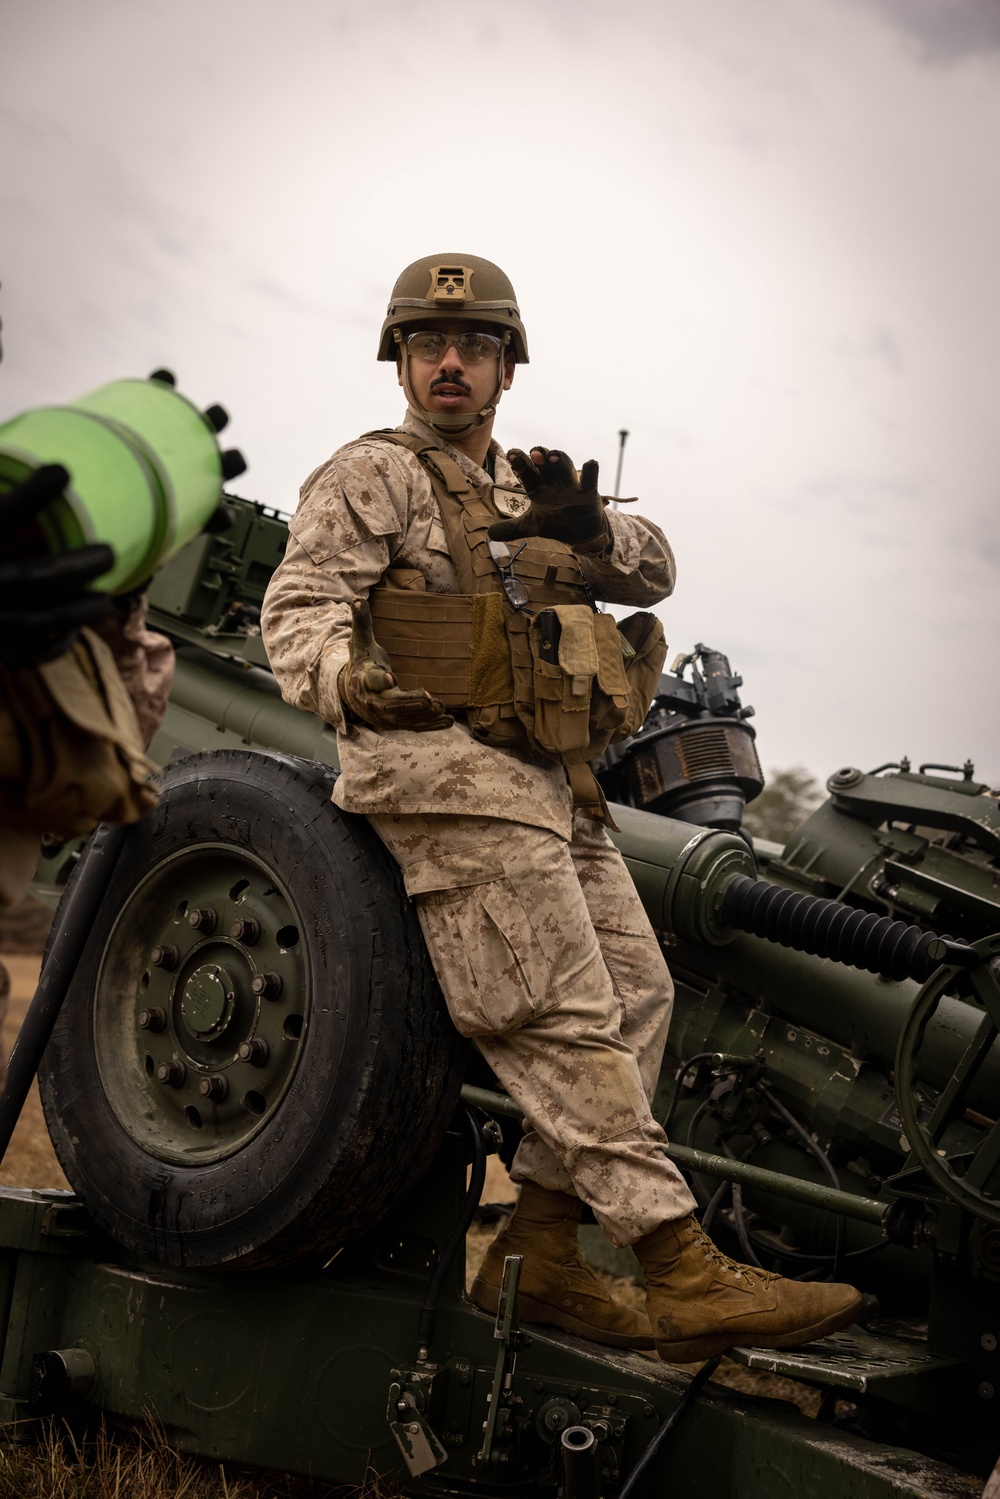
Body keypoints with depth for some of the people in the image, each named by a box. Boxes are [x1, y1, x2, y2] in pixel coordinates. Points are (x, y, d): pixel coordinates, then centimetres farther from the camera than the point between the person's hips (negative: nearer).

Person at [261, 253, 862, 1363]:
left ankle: (537, 1255, 5)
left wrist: (585, 523, -4)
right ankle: (684, 1274, -16)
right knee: (564, 1021, -14)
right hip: (451, 774, -8)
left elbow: (653, 569, 18)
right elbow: (298, 607, -7)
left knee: (637, 993, 1)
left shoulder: (522, 488, 25)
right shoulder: (372, 476, 4)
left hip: (548, 789, 8)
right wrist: (348, 678, -29)